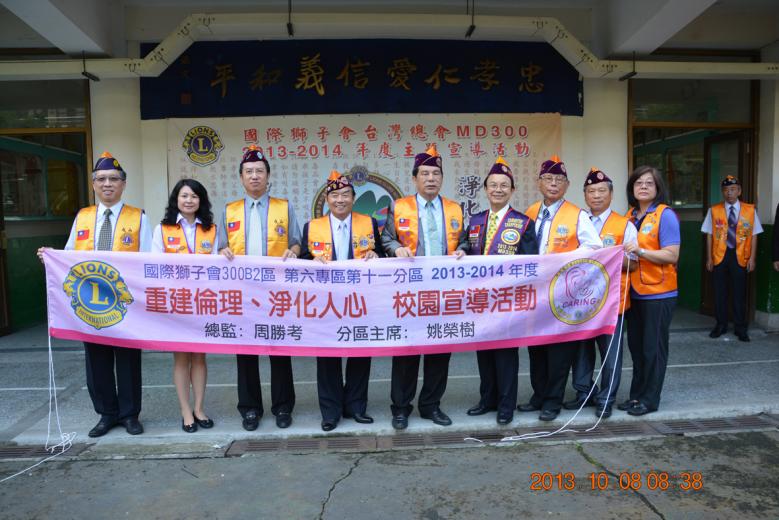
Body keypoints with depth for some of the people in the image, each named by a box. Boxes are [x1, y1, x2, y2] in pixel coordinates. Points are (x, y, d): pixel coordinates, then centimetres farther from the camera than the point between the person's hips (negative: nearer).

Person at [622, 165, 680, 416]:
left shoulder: (665, 215, -9)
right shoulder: (630, 215, 9)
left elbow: (671, 256, -15)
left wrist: (640, 251, -25)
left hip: (658, 293, -6)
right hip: (634, 292, 6)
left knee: (653, 348, 3)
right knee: (636, 345, 13)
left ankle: (649, 399, 16)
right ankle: (636, 394, 26)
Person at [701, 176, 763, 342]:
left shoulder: (750, 210, 0)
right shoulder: (714, 210, 0)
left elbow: (753, 236, 1)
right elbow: (709, 236, 1)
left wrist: (752, 258, -4)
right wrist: (709, 258, -1)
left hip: (740, 257, 0)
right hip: (720, 256, 0)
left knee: (739, 293, 6)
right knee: (720, 292, 8)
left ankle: (740, 328, 17)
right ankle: (721, 325, 21)